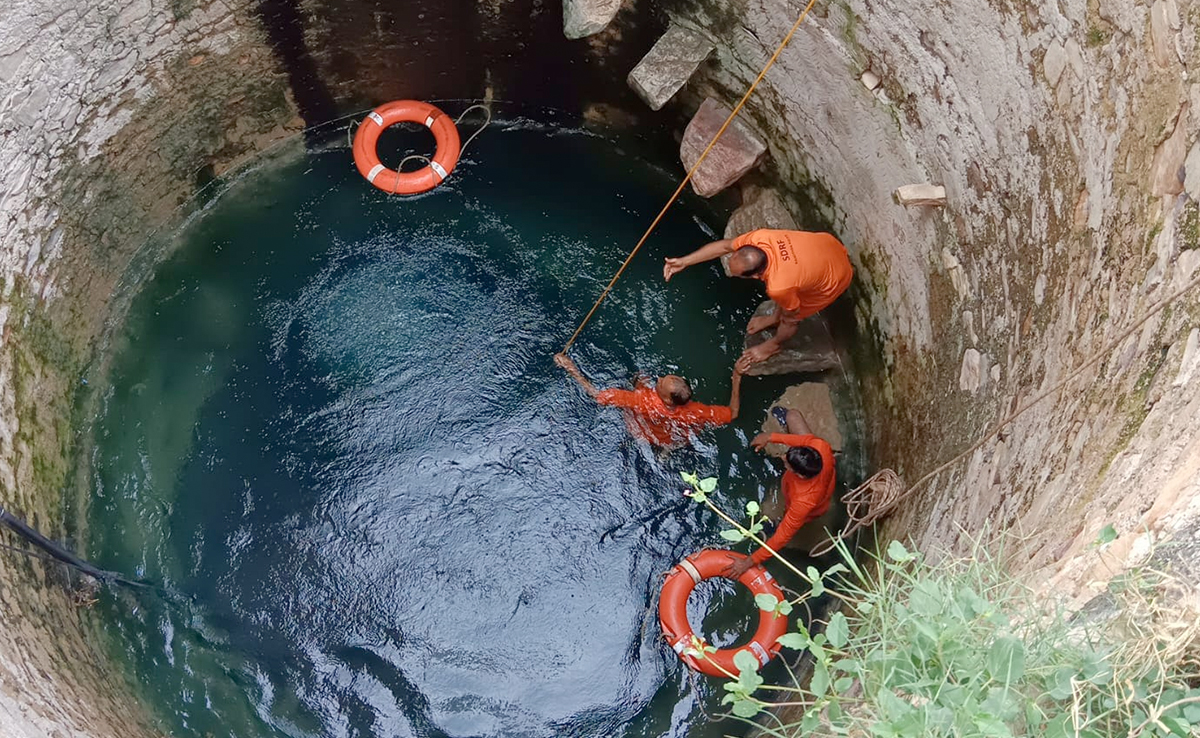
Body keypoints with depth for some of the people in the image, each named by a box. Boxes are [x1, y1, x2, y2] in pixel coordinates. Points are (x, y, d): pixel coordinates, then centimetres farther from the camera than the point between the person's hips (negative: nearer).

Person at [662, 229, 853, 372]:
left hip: (835, 277, -5)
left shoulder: (779, 287, -40)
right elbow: (724, 246, -11)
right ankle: (774, 317, 56)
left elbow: (790, 316, -18)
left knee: (789, 317, 14)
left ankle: (774, 345, 45)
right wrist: (684, 261, -11)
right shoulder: (759, 238, -28)